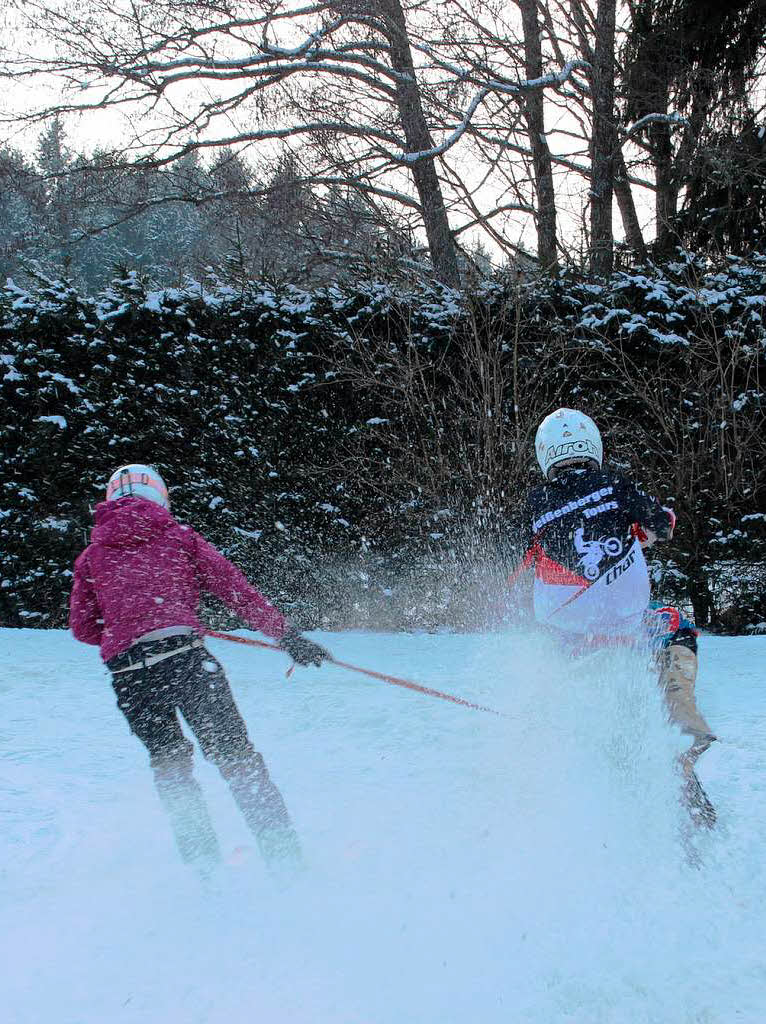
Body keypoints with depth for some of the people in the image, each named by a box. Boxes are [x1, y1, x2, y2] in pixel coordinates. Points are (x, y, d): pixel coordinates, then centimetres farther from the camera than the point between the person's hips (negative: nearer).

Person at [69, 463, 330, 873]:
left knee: (168, 762, 20)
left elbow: (83, 628, 17)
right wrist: (287, 635, 9)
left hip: (126, 671, 2)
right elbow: (235, 589, 8)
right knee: (234, 754, 3)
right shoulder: (178, 536, 14)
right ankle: (282, 853, -5)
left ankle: (205, 862, 11)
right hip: (184, 657, -2)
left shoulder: (90, 556, 20)